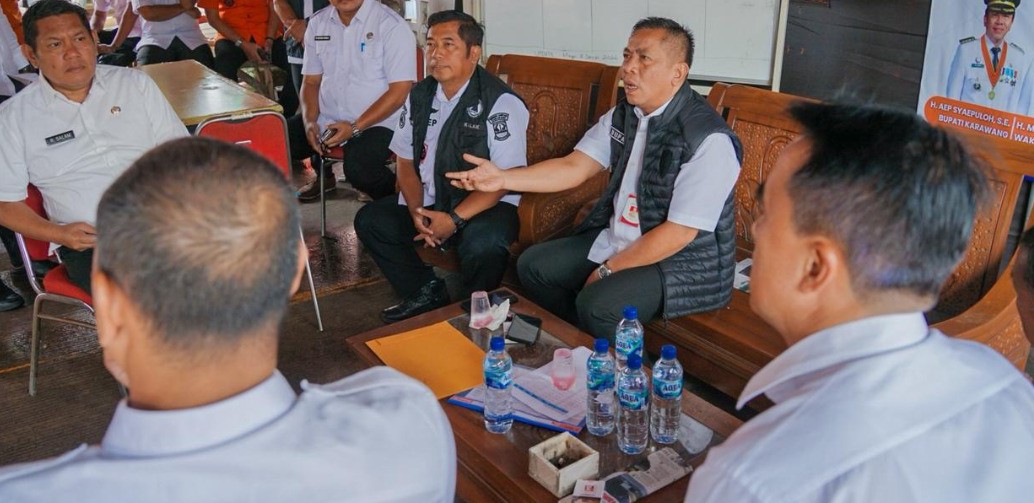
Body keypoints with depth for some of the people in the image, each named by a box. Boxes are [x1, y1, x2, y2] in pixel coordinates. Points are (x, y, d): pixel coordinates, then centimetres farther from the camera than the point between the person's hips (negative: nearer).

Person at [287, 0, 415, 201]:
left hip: (377, 122, -6)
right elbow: (311, 81, 12)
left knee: (358, 168, -33)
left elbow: (399, 90, -15)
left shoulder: (392, 25, -12)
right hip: (326, 119, 7)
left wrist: (355, 128, -20)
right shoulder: (317, 23, 7)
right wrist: (309, 122, -7)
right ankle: (323, 174, 24)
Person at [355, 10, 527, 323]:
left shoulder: (502, 103, -14)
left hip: (484, 207, -6)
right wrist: (417, 212, -10)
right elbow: (405, 161, 8)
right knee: (370, 220, -9)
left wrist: (454, 220, -25)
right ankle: (427, 293, 5)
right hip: (429, 202, 7)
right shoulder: (419, 96, 6)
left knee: (483, 244, -36)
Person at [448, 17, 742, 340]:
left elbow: (679, 233, -22)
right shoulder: (623, 115, 2)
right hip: (615, 238, 8)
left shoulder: (709, 140, -22)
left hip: (684, 258, -8)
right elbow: (575, 167, -3)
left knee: (597, 303, -29)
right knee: (533, 265, 3)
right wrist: (502, 179, -16)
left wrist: (607, 271, -16)